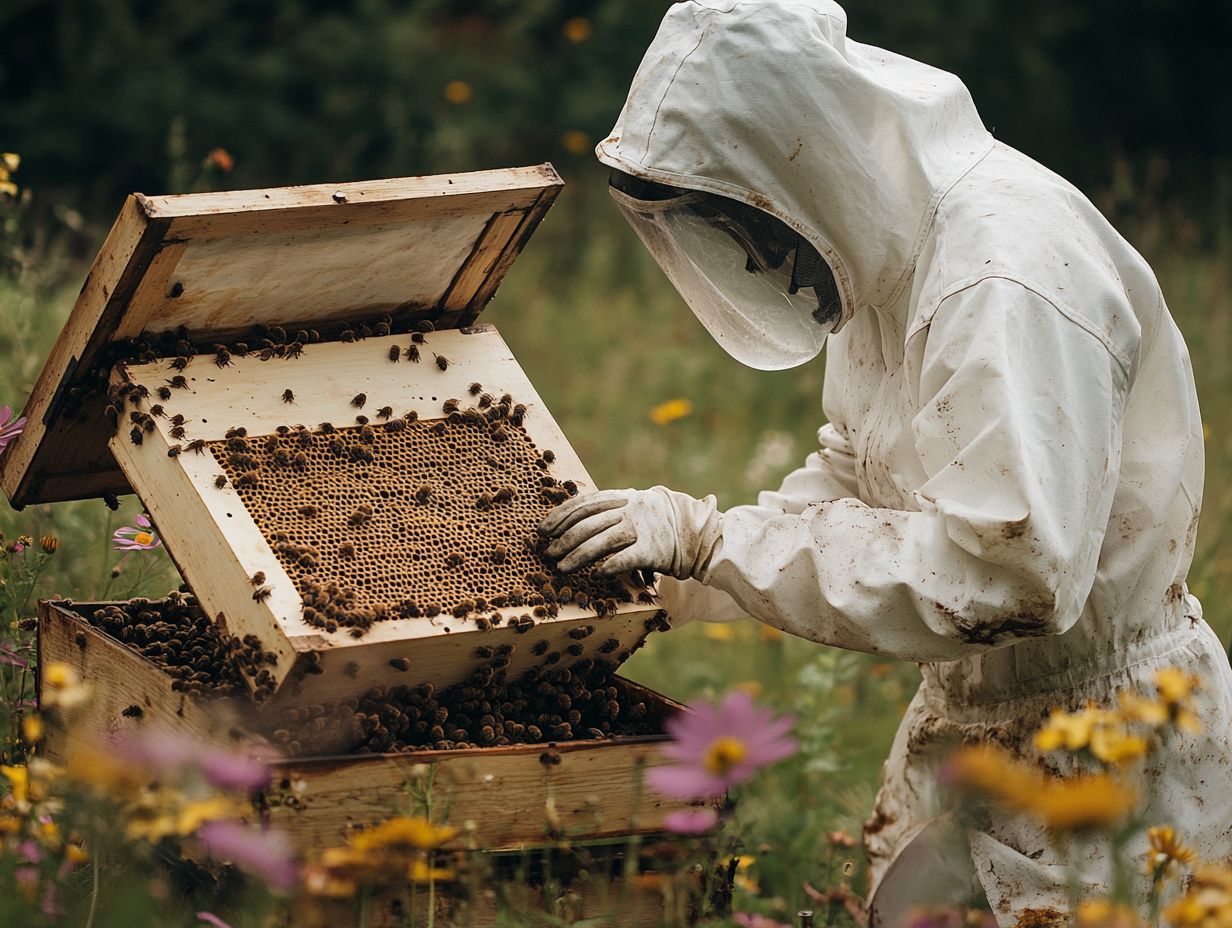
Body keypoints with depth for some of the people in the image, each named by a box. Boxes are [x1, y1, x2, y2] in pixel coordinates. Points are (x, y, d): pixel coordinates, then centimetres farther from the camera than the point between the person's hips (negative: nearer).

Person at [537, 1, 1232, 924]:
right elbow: (855, 474, 16)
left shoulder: (1011, 271, -27)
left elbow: (1007, 569, -35)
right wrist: (670, 574, 2)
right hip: (968, 717, 9)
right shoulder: (890, 246, 3)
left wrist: (714, 538, -30)